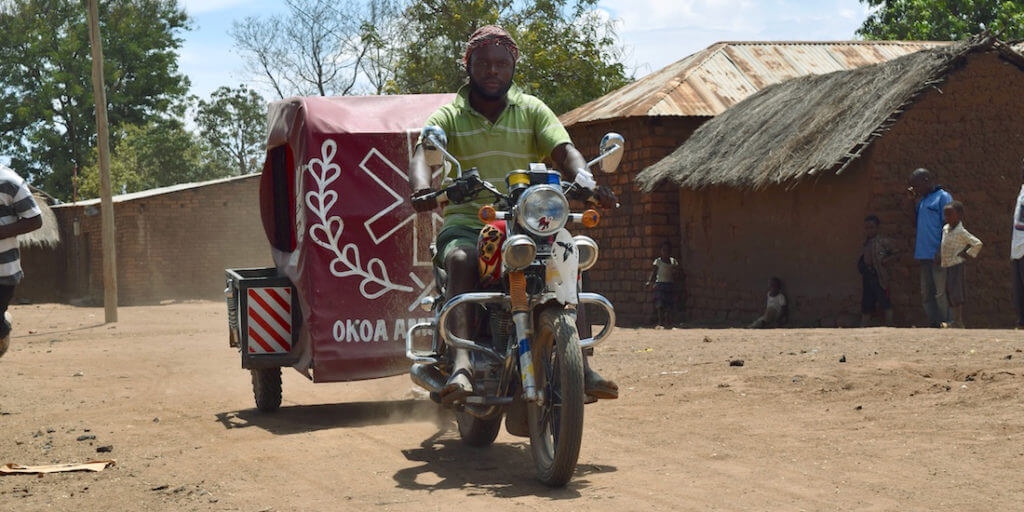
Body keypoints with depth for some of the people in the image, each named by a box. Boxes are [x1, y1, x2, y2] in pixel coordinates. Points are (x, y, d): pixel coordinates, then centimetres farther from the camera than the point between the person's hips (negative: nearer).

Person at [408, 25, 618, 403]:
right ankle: (462, 364, -48)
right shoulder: (449, 115, 7)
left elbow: (564, 152, -3)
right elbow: (422, 156, -12)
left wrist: (585, 181, -27)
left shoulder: (532, 110, 13)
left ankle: (581, 367, -31)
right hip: (466, 223, -2)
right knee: (461, 260, -36)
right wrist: (422, 189, -37)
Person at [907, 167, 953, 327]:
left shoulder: (943, 197, -6)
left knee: (940, 294, -7)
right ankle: (934, 325, 15)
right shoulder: (923, 200, 18)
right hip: (924, 256, 9)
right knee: (926, 295, 10)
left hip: (937, 256, -9)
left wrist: (940, 251, -17)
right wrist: (914, 201, 13)